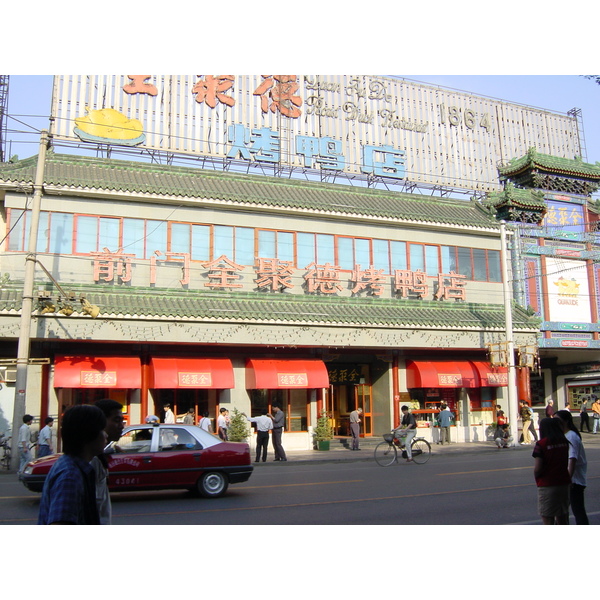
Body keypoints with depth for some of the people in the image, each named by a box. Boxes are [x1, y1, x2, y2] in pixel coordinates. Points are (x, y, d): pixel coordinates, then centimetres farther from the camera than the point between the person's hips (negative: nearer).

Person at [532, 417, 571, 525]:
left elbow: (537, 468, -17)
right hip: (564, 483, 6)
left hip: (547, 485, -6)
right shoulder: (565, 442, 2)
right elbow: (567, 463, 9)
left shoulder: (541, 444, -14)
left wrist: (537, 479, 1)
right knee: (562, 519, 18)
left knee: (548, 520, 3)